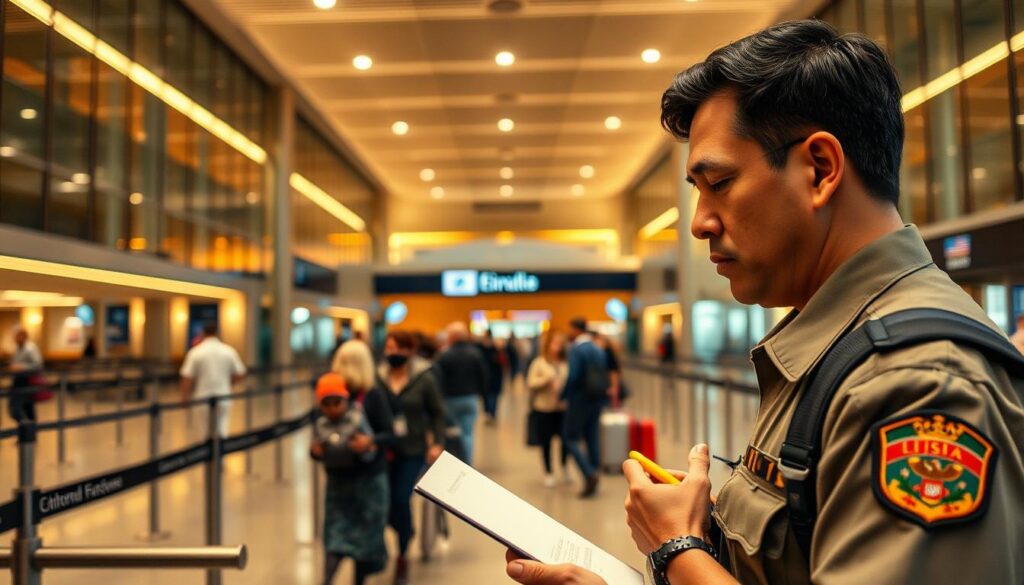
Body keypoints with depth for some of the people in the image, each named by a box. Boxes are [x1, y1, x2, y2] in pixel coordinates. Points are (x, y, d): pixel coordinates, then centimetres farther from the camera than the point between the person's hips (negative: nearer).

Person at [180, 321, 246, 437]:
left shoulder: (195, 352, -6)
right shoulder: (229, 351, 0)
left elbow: (187, 378, -8)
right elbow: (240, 375, 3)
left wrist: (185, 398, 3)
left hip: (203, 399, -1)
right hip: (224, 400, 1)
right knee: (222, 431, 1)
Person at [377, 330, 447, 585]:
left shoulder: (424, 379, -5)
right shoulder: (378, 378, -2)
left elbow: (437, 413, 1)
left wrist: (438, 443, -7)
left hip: (413, 450, -2)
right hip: (385, 449, 2)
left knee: (402, 499, -7)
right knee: (385, 502, 5)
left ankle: (402, 557, 15)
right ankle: (406, 532, 41)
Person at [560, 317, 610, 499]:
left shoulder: (576, 350, -14)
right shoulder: (598, 350, 9)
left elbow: (573, 376, -21)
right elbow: (604, 377, 10)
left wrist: (562, 396, -8)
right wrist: (601, 397, 16)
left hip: (580, 400, -7)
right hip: (597, 400, 7)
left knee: (570, 438, 3)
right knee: (592, 438, 11)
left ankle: (589, 474, -12)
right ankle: (592, 483, 15)